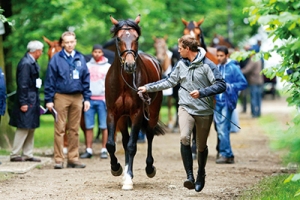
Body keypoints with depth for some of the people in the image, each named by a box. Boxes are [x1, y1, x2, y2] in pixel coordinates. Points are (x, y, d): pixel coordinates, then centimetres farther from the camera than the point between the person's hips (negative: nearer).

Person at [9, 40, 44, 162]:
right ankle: (15, 155, 0)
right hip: (27, 102, -10)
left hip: (32, 101, 10)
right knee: (23, 128, -5)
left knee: (31, 129, 12)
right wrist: (23, 103, -21)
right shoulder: (26, 63, -17)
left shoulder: (31, 63, 12)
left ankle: (28, 154, 17)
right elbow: (23, 84, -20)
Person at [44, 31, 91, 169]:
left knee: (74, 130, 7)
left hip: (77, 97, 4)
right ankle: (58, 159, -1)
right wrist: (49, 100, -7)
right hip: (61, 97, -4)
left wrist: (87, 98, 6)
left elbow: (86, 80, 13)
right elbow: (50, 80, -2)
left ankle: (73, 158, 12)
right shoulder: (56, 59, -1)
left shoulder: (80, 59, 10)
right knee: (59, 129, -4)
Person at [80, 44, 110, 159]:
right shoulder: (87, 66, 10)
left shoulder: (108, 67, 5)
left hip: (102, 99, -2)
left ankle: (104, 150, 5)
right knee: (88, 126, 2)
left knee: (104, 126, 0)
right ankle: (88, 150, 7)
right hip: (89, 99, 2)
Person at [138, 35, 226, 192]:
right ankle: (190, 176, -21)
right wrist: (148, 87, 16)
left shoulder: (207, 64, -10)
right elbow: (170, 81, 18)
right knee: (184, 138, -22)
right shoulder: (181, 64, 7)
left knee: (201, 146, 10)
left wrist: (201, 93, -24)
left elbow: (221, 85, -14)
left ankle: (201, 175, 35)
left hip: (204, 110, -3)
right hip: (186, 107, 3)